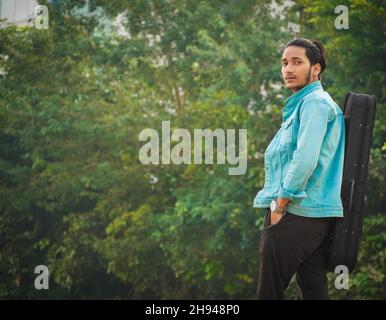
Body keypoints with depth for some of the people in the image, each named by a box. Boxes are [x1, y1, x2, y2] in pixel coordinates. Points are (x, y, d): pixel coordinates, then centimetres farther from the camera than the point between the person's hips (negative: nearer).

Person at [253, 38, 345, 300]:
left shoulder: (315, 102, -10)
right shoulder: (300, 105, 21)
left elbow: (305, 159, -20)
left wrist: (279, 204, -15)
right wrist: (279, 202, 19)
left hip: (297, 214, -10)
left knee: (270, 291, -7)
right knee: (315, 290, 9)